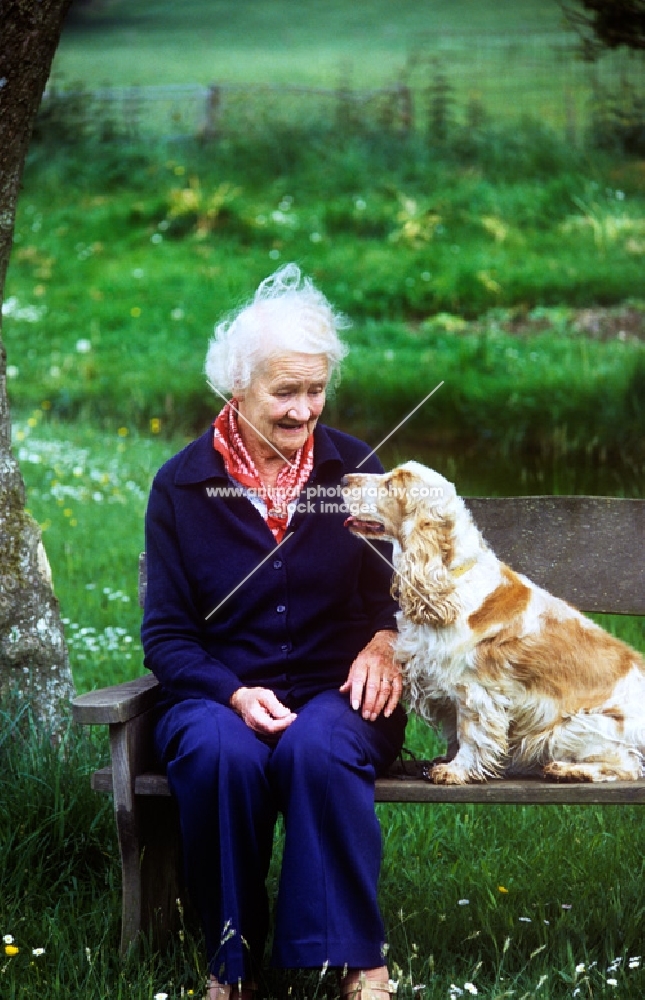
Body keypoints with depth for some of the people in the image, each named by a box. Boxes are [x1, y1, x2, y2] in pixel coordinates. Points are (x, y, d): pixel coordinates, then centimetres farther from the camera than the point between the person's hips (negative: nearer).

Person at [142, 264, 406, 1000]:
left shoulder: (354, 470, 6)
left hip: (335, 690, 0)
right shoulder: (182, 485, 3)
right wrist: (234, 695, -16)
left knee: (318, 747, -36)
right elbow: (165, 631, 3)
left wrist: (385, 641, -12)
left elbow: (393, 589, 12)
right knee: (223, 755, -35)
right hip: (219, 692, 0)